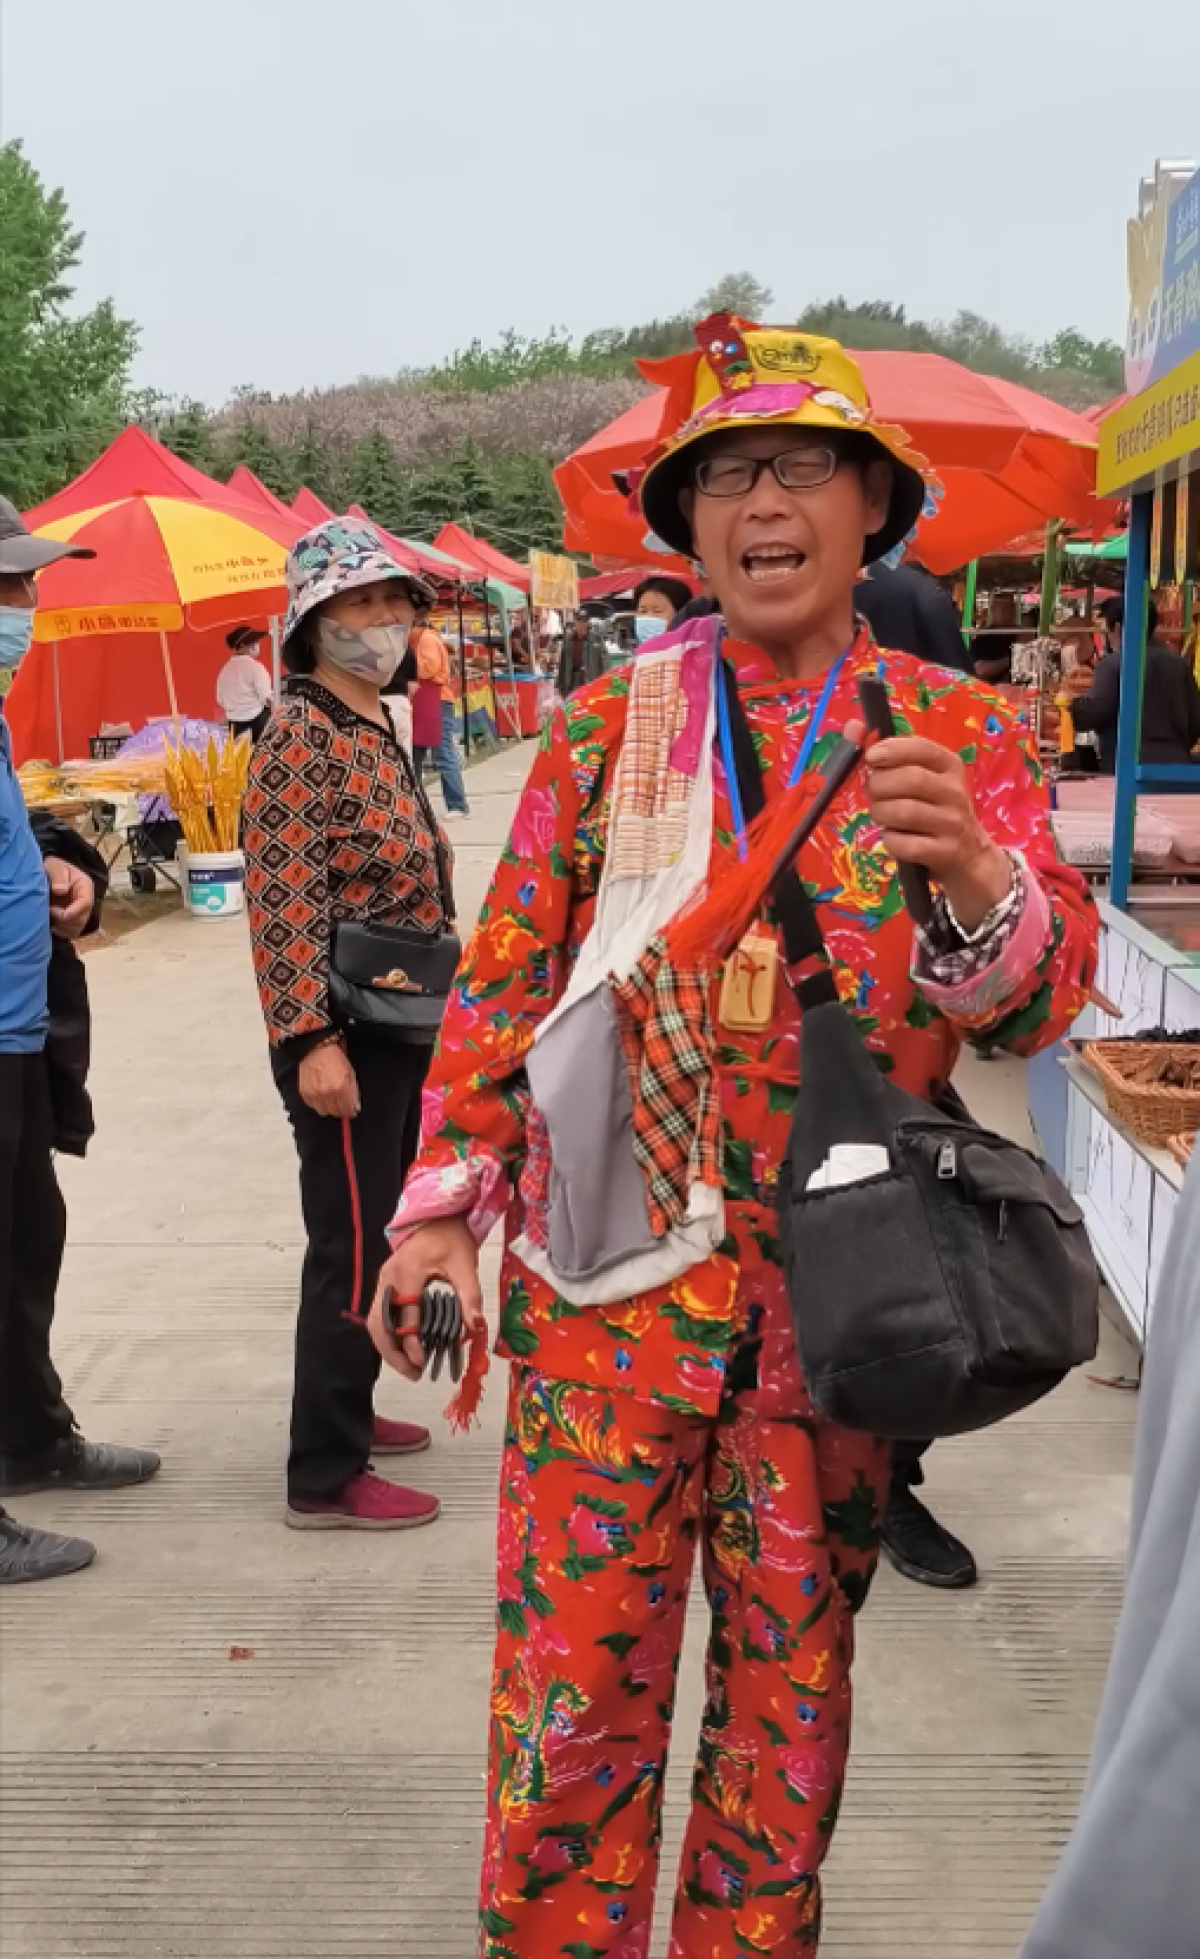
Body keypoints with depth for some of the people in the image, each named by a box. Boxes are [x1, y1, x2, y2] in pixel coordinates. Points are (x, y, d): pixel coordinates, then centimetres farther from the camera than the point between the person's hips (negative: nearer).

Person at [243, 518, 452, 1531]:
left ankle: (344, 1411, 34)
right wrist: (312, 1040, -25)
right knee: (351, 1248, -3)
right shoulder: (301, 735, -14)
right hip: (345, 1038, -9)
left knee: (369, 1236, 18)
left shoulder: (377, 728, 14)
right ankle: (326, 1474, 7)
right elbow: (283, 897, -21)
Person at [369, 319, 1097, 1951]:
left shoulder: (962, 735, 1)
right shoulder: (604, 726, 2)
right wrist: (439, 1205, -2)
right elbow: (502, 977, 3)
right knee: (575, 1674, 5)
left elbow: (1042, 1006, -8)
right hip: (613, 1276, 0)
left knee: (794, 1667, 16)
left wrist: (977, 875, -29)